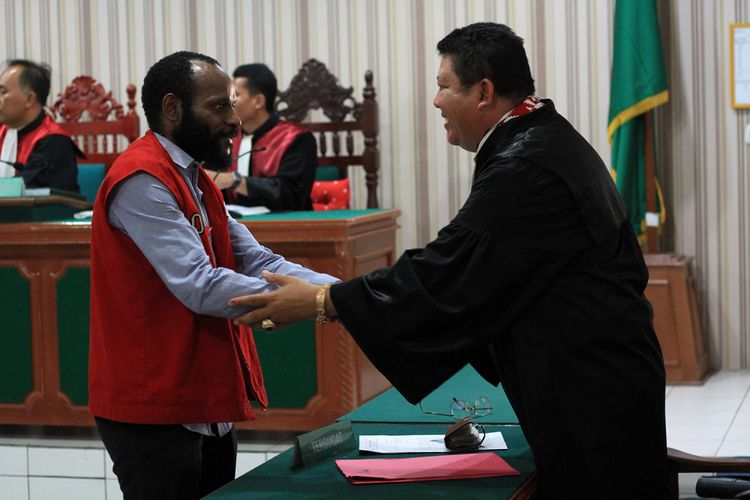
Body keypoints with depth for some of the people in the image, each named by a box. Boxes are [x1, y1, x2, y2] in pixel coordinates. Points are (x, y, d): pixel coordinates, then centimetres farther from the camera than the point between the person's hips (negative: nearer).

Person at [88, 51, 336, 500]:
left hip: (208, 407, 9)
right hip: (155, 414, -9)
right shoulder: (142, 181, -17)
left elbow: (258, 263, 6)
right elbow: (201, 287, -26)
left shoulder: (197, 183, 14)